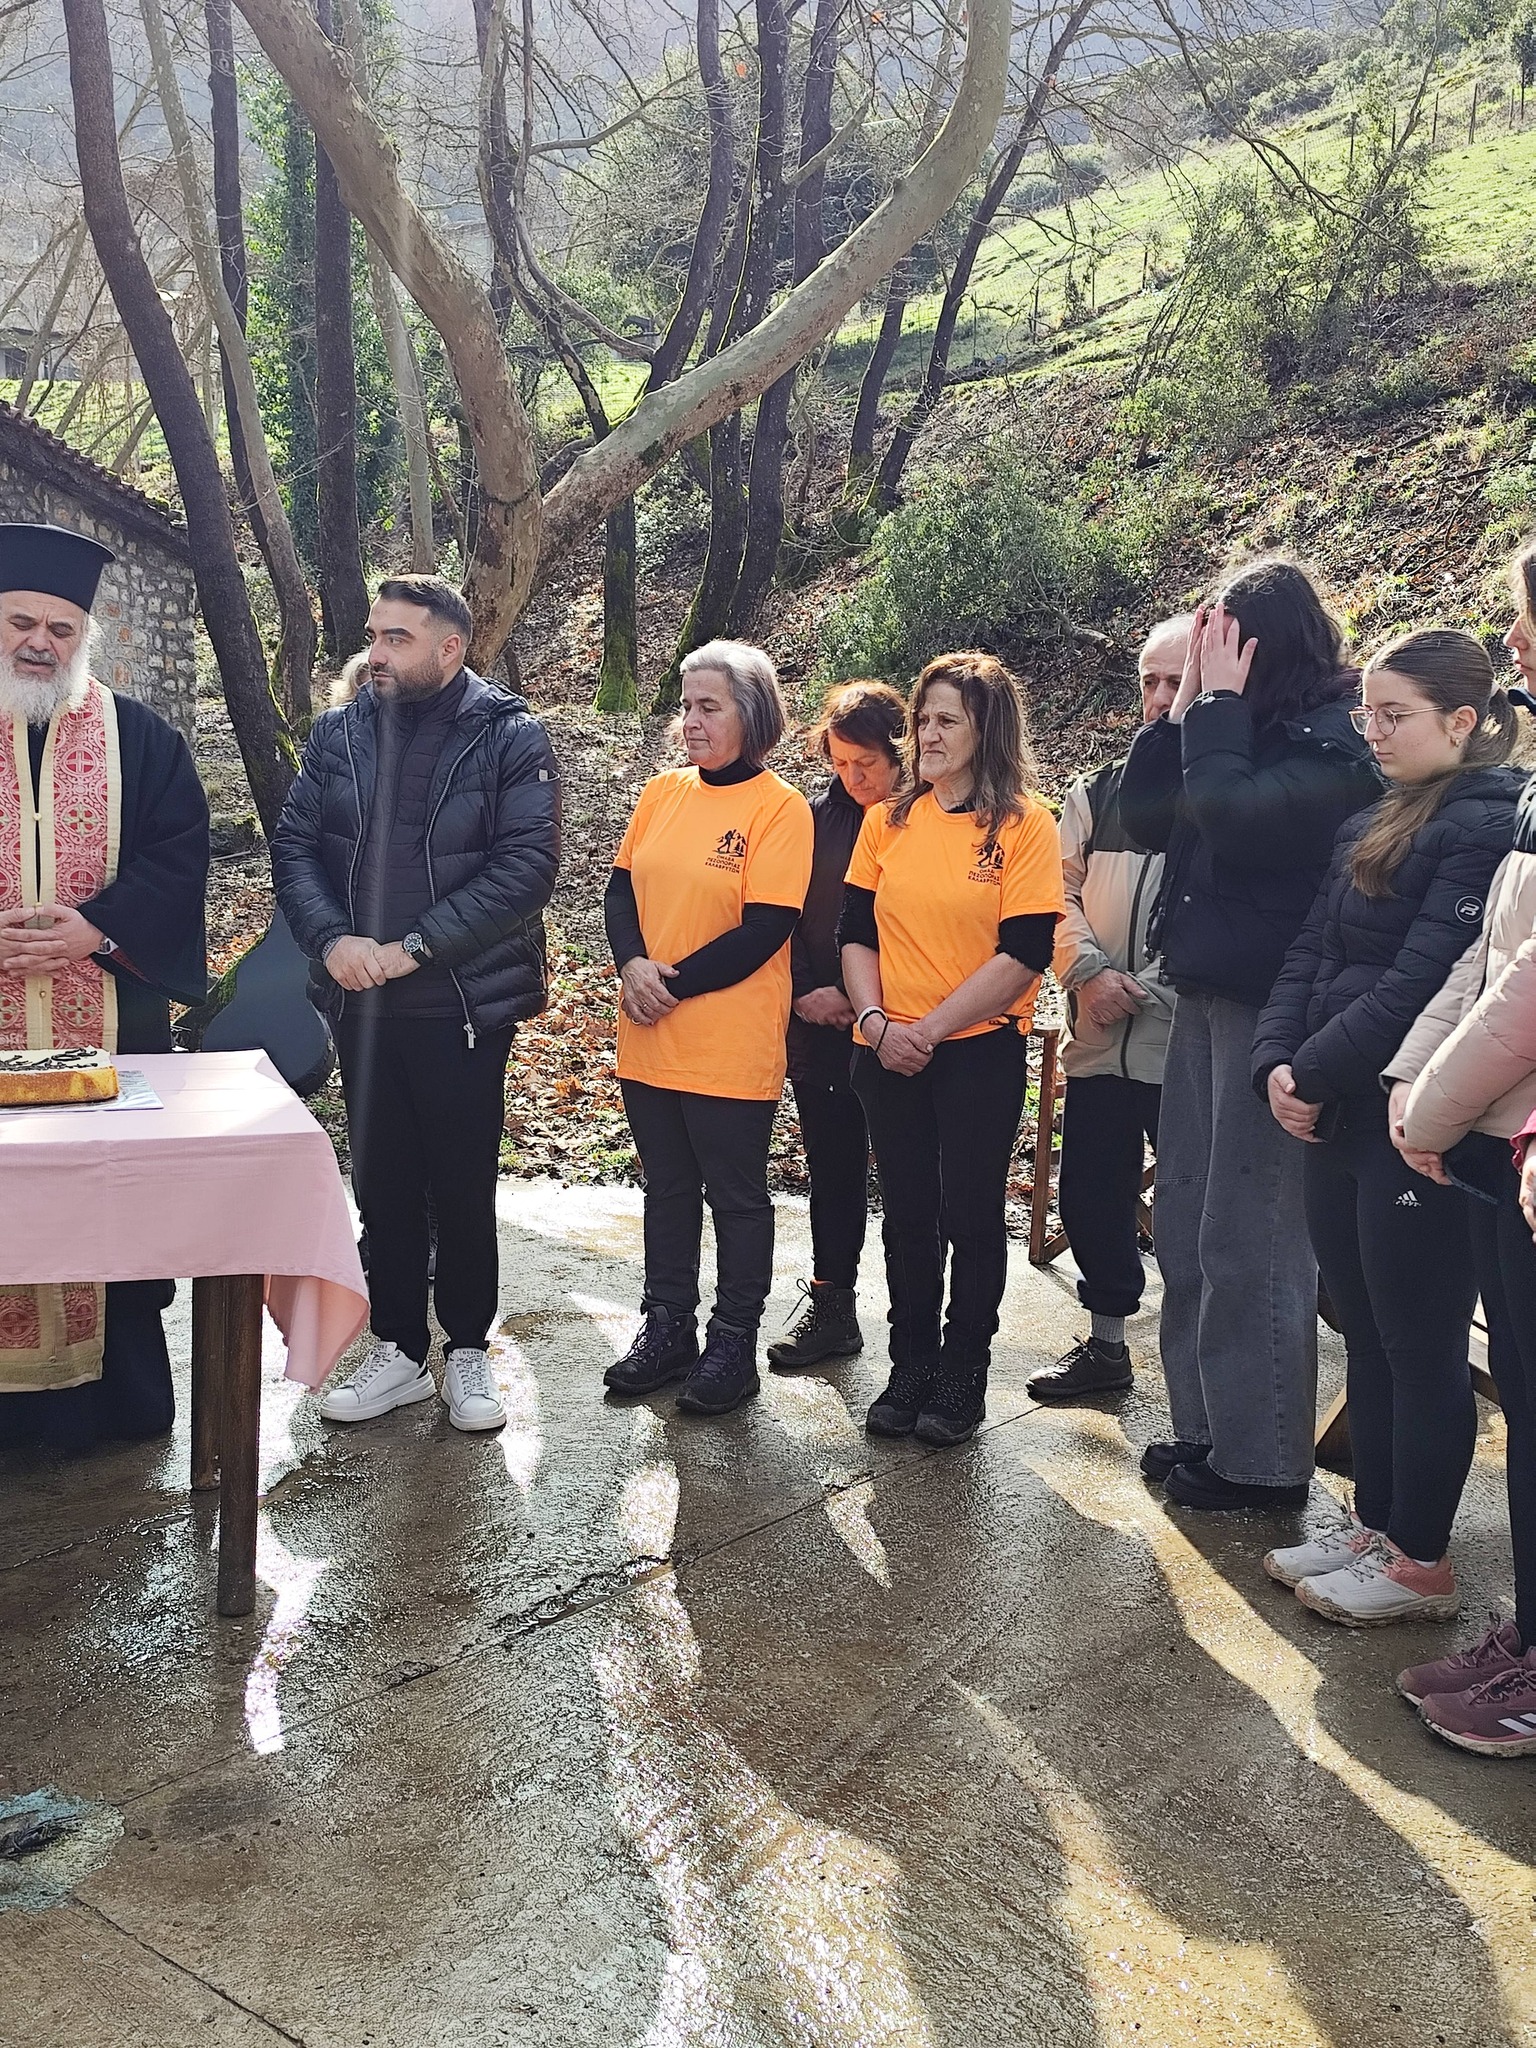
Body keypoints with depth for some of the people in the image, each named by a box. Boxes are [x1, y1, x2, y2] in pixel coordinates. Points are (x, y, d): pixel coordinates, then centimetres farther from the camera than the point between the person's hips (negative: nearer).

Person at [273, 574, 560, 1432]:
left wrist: (414, 948, -19)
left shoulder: (511, 737, -8)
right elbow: (296, 845, 3)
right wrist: (333, 938, -15)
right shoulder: (340, 733, 6)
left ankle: (468, 1350, 24)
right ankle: (398, 1351, 27)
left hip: (466, 1006, -4)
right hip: (361, 1002, 4)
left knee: (464, 1187, 7)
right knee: (381, 1182, 12)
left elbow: (528, 866, -16)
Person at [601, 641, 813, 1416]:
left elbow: (764, 932, -16)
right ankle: (667, 1329, 31)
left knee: (736, 1197, 8)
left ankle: (734, 1345, 21)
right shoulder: (663, 793, 7)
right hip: (650, 1039, 6)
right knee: (666, 1187, 17)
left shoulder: (780, 807, -11)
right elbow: (621, 887, 8)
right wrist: (633, 966, -11)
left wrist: (672, 984, -15)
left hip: (730, 1046, -6)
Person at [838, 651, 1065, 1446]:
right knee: (907, 1214, 12)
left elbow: (1025, 953, -13)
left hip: (980, 1051, -4)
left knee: (971, 1215, 5)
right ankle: (911, 1366, 26)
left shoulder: (1023, 822, -7)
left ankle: (964, 1373, 21)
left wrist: (930, 1028, -15)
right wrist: (877, 1022, -10)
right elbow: (856, 932, 6)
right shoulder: (887, 821, 6)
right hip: (888, 1052, 4)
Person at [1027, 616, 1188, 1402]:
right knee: (1089, 1195, 14)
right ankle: (1105, 1342, 31)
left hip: (1187, 1039, -5)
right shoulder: (1096, 793, 12)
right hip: (1098, 1038, 5)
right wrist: (1091, 972, -8)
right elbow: (1058, 893, 8)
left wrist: (1145, 988, -18)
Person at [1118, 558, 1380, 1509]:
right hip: (1205, 998, 9)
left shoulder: (1335, 734, -12)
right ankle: (1205, 1422, 27)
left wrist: (1220, 705, -13)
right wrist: (1190, 704, 1)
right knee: (1188, 1225, 14)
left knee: (1250, 1236, -1)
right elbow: (1149, 818, 7)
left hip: (1270, 1006, -8)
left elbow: (1234, 817, -25)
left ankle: (1262, 1457, 12)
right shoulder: (1243, 727, 12)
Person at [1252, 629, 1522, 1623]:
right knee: (1367, 1334, 16)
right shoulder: (1373, 825, 16)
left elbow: (1419, 982, -20)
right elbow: (1311, 954, 11)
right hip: (1339, 1121, 8)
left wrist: (1315, 1073, -14)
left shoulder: (1488, 824, -12)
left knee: (1422, 1345, 3)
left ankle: (1422, 1563, 16)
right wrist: (1280, 1064, -4)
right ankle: (1374, 1523, 30)